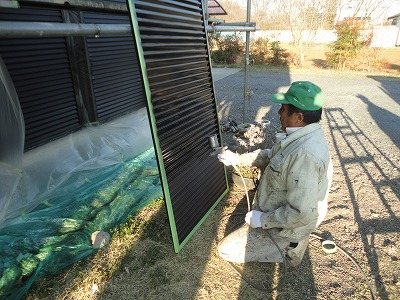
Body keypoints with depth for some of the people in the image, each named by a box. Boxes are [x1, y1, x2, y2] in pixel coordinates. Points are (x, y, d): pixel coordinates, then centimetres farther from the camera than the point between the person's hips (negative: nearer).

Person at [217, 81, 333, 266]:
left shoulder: (305, 155, -37)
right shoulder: (301, 137, -5)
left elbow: (302, 213, -35)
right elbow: (270, 156, 11)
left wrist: (263, 220, -23)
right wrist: (237, 159, 6)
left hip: (284, 228, -9)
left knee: (226, 250, -1)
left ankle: (286, 249, 4)